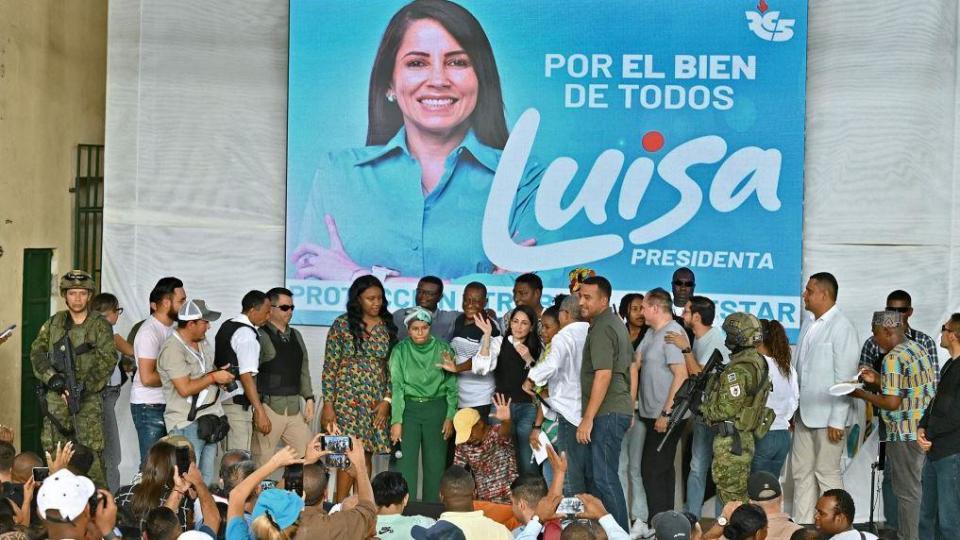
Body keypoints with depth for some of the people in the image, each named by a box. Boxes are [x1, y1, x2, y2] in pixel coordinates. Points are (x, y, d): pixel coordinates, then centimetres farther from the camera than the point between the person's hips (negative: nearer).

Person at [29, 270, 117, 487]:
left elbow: (108, 359, -7)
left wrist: (84, 385, -18)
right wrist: (52, 377, -12)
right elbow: (37, 352, 5)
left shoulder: (100, 325, 3)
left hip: (87, 399, -3)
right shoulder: (53, 323, 14)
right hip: (56, 398, 3)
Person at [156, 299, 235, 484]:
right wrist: (214, 377, -11)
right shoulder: (173, 349, -15)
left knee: (207, 481, 9)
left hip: (209, 421, 9)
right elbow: (185, 389, -21)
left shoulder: (202, 342, 14)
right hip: (187, 423, -9)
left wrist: (221, 379, 9)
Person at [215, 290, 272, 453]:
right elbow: (246, 376, -22)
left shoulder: (226, 326, 13)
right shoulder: (247, 334, -15)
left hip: (221, 399, 9)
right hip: (237, 403, -9)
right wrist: (260, 412, -24)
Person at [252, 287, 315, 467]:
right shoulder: (261, 336, -6)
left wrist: (309, 399, 11)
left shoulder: (296, 335, 16)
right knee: (261, 460, -6)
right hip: (269, 406, -7)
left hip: (294, 409, 7)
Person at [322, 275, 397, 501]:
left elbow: (392, 367, 10)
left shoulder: (387, 326, 9)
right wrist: (328, 404, -8)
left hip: (377, 401, 4)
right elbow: (329, 367, -2)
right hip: (348, 398, -4)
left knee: (366, 454, 5)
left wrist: (387, 400, -1)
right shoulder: (343, 324, -2)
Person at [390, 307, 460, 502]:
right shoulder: (400, 351, -2)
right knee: (406, 462, -5)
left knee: (435, 463, 3)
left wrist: (450, 417, -4)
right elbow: (397, 387, -5)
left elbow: (452, 386, 3)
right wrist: (396, 421, -11)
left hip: (436, 408, 1)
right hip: (408, 408, -1)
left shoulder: (443, 349, 0)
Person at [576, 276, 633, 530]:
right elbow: (630, 366, 25)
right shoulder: (616, 324, 18)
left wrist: (588, 419, -21)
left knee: (604, 477, -8)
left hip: (607, 413, -10)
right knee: (599, 474, 15)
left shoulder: (602, 329, -14)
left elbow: (603, 375, -21)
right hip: (620, 408, 10)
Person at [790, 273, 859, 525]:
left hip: (827, 417, -8)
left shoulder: (842, 328, -12)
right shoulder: (809, 326, 13)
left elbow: (845, 377, -15)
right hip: (804, 415, 8)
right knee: (801, 473, 10)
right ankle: (802, 526, 17)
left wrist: (837, 420, -17)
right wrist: (792, 410, 14)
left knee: (827, 474, -2)